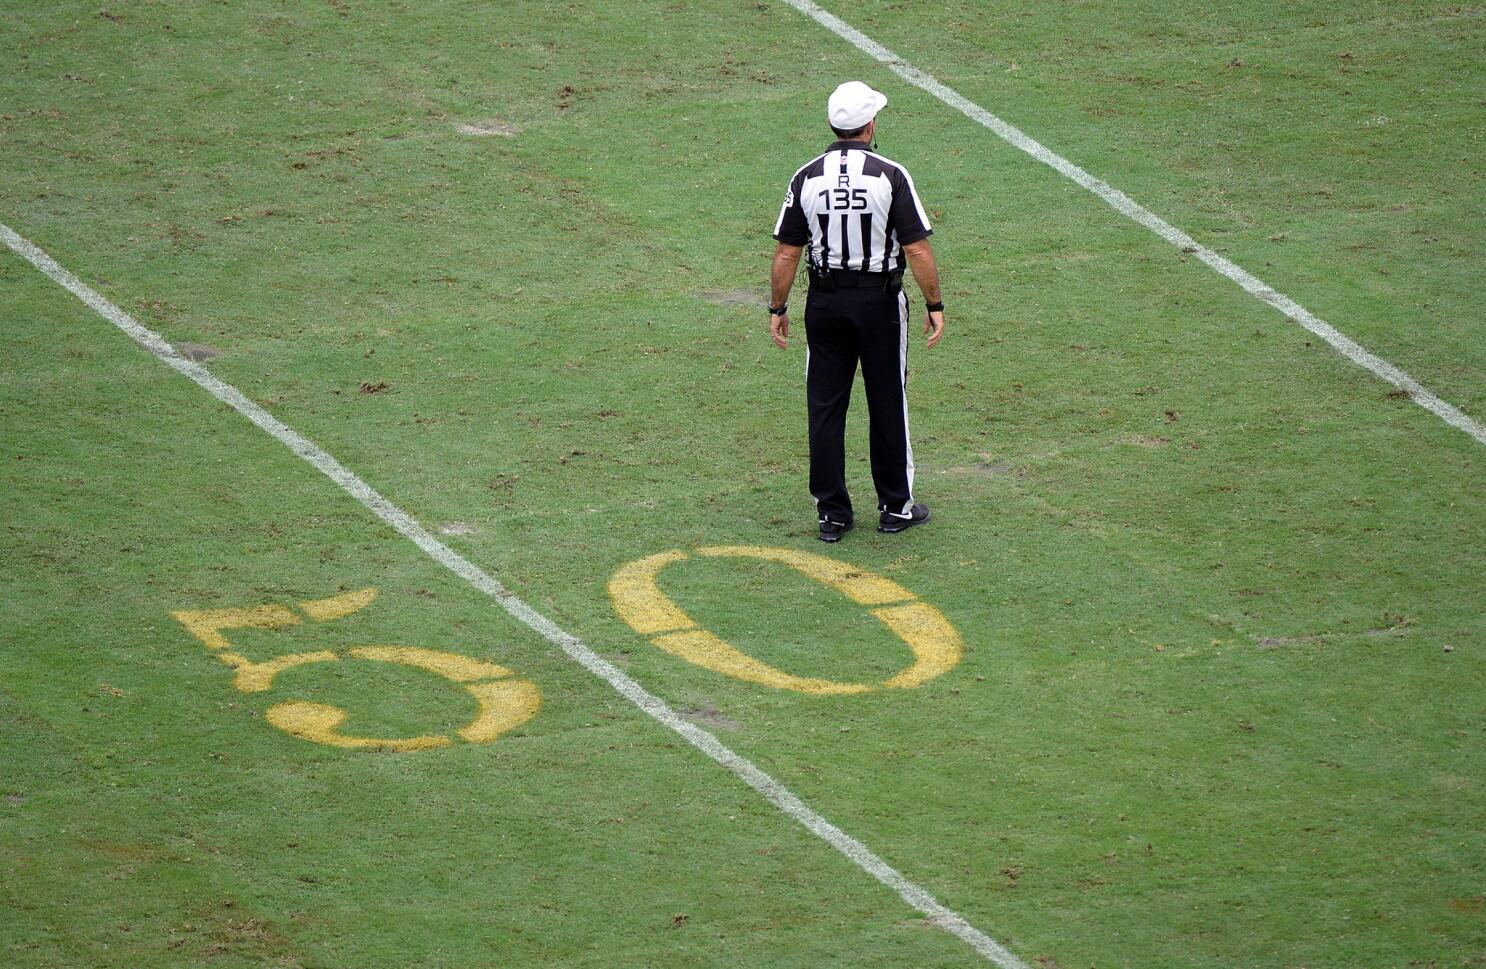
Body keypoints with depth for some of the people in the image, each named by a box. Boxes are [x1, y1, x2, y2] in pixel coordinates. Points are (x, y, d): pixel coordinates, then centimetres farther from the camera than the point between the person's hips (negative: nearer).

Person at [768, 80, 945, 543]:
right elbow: (917, 249, -13)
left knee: (825, 407, 7)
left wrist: (777, 309, 9)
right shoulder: (890, 176, -12)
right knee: (887, 404, 10)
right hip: (880, 301, -2)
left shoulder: (806, 177, -4)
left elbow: (786, 253, -1)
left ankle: (832, 513, 10)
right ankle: (896, 507, 18)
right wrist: (934, 305, -3)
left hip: (825, 302, 2)